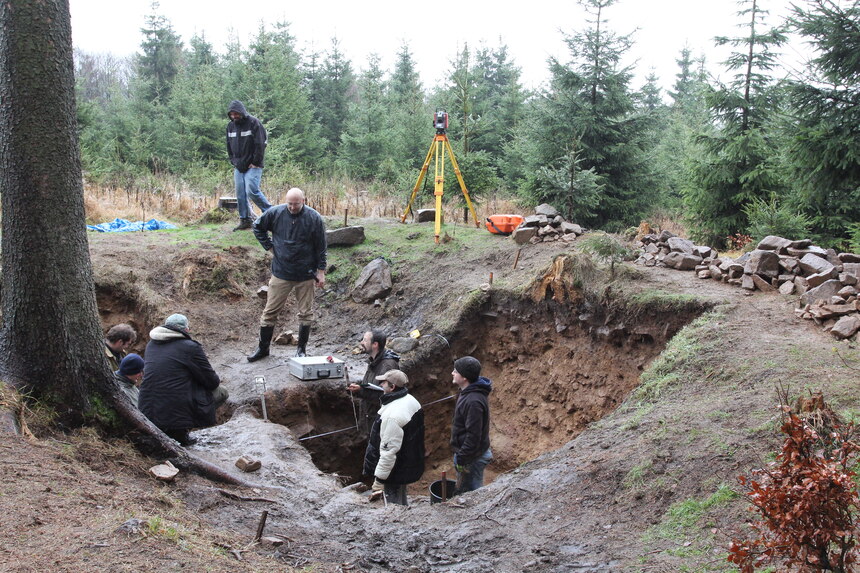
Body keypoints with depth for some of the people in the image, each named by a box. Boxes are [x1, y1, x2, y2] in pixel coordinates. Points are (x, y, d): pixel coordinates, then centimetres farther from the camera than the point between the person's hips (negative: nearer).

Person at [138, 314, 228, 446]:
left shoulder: (151, 345, 12)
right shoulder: (190, 347, -8)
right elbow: (212, 382, -3)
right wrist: (217, 380, 22)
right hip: (178, 412, -8)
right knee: (221, 391, 11)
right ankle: (180, 431, 0)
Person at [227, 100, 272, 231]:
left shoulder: (254, 123, -10)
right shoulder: (231, 126, 11)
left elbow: (260, 145, -13)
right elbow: (229, 146, 20)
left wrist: (255, 163, -14)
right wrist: (233, 162, 10)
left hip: (253, 166, -7)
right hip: (238, 168, 7)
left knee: (252, 191, -17)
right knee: (240, 194, 4)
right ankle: (245, 220, 12)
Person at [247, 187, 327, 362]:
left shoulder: (314, 218, -8)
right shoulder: (275, 213, -4)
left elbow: (321, 247, -2)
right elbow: (258, 227, 14)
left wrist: (321, 271, -2)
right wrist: (269, 246, 4)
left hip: (305, 275, -1)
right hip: (281, 273, 1)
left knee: (306, 313, 7)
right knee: (270, 311, 5)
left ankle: (302, 349, 21)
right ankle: (263, 348, 18)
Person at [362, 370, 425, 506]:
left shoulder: (392, 415, -31)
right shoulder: (411, 400, -1)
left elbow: (389, 450, -29)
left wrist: (379, 480, -22)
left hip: (396, 471, -9)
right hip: (411, 463, 9)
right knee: (401, 502, 26)